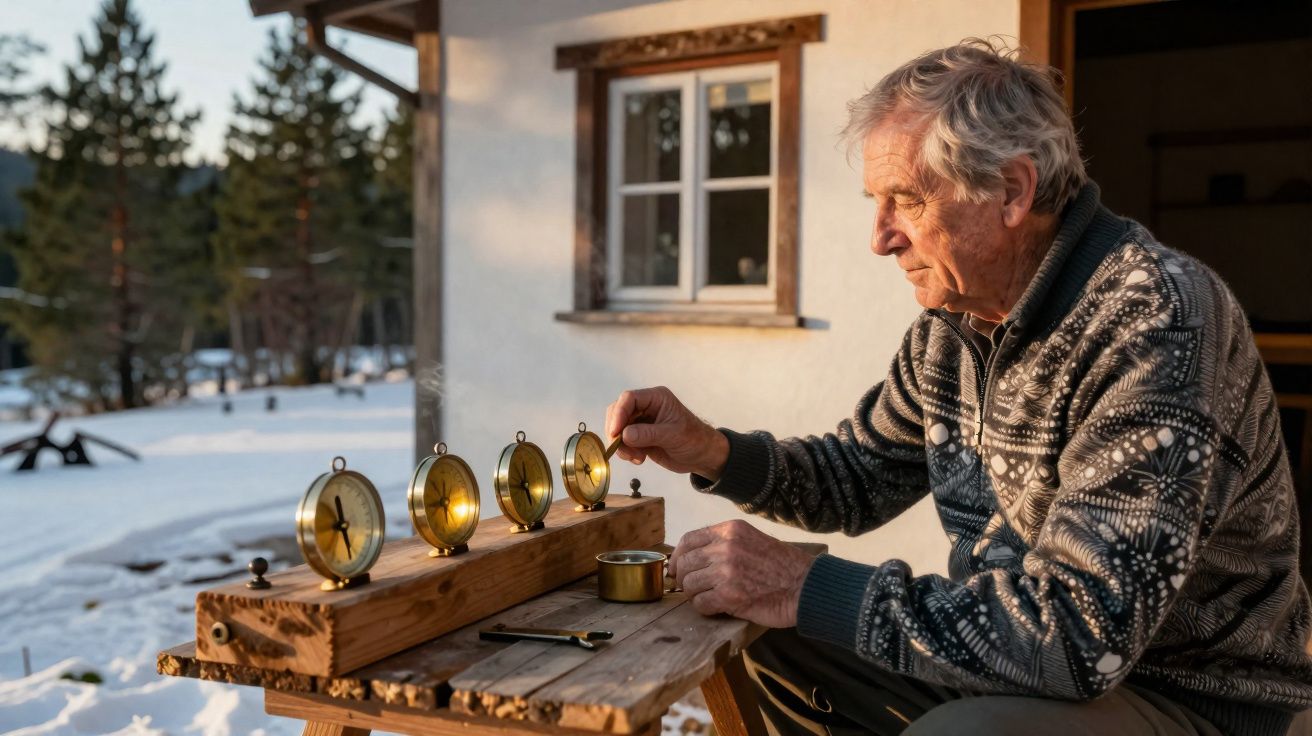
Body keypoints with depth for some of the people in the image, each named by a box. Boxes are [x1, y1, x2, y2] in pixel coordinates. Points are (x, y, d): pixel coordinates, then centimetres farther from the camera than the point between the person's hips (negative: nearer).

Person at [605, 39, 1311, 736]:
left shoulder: (1155, 320, -27)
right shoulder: (950, 322, 0)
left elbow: (1083, 632, -33)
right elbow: (860, 475, 11)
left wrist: (803, 589, -29)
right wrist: (711, 453, -7)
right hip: (994, 654, 8)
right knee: (764, 637, 6)